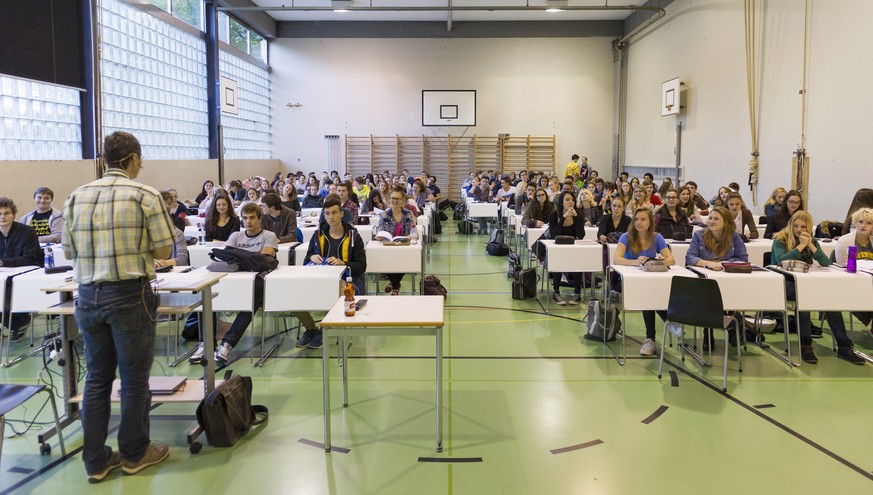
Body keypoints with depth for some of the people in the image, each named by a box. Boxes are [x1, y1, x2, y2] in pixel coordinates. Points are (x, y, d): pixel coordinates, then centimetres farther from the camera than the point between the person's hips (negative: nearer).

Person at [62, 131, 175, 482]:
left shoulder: (76, 197, 5)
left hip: (88, 296, 5)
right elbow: (163, 250, -7)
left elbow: (69, 251, 11)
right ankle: (134, 453, 21)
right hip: (129, 295, -5)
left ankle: (96, 460, 22)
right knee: (134, 378, 8)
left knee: (97, 377, 14)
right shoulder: (145, 195, -9)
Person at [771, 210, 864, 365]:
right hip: (784, 282, -4)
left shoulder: (811, 240, 11)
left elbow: (826, 263, -2)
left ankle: (843, 345, -22)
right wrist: (801, 245, -19)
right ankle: (805, 345, -31)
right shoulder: (780, 239, -3)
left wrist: (810, 245, -12)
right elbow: (781, 261, -22)